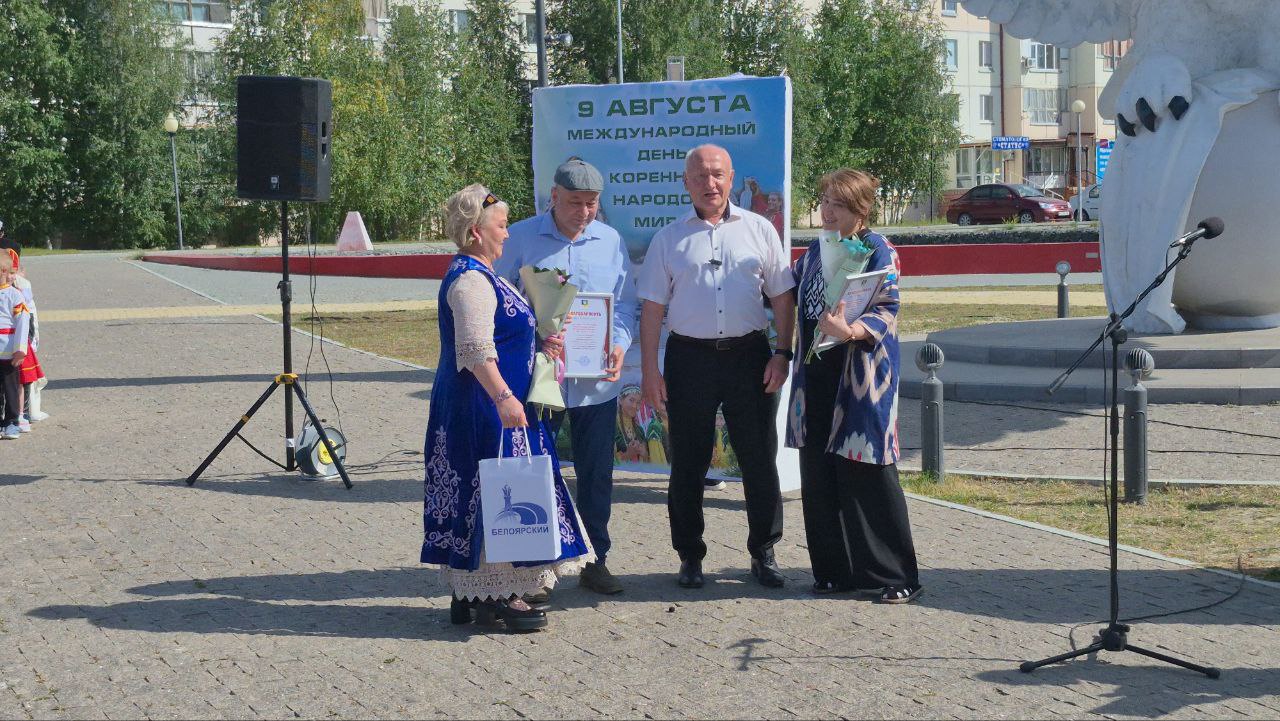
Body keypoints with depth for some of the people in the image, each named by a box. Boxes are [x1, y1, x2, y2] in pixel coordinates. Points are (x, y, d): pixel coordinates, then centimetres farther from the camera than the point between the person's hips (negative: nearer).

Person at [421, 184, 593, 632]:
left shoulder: (476, 275, 17)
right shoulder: (470, 280, -17)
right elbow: (476, 350, -27)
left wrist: (536, 345, 23)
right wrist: (504, 397, -34)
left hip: (486, 406, 11)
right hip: (484, 407, -11)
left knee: (482, 494, 12)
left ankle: (470, 593, 18)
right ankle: (496, 596, -2)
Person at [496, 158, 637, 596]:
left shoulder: (611, 242, 8)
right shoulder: (520, 238, -1)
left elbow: (624, 302, 11)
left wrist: (619, 344, -7)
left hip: (597, 382, 3)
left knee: (596, 474, 8)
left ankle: (594, 560, 20)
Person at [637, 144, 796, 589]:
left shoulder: (758, 230, 7)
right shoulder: (669, 239, 6)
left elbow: (782, 296, 8)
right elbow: (652, 308, 5)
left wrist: (782, 353, -2)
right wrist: (650, 370, -2)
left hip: (749, 355, 0)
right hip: (690, 357, 0)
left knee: (760, 459, 4)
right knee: (688, 463, 5)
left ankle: (763, 553, 16)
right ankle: (690, 557, 16)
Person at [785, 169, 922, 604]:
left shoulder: (877, 250, -5)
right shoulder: (816, 252, 15)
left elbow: (886, 312, -16)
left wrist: (849, 331, -33)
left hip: (861, 378, -7)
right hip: (817, 376, 7)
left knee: (869, 477, -6)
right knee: (820, 479, 7)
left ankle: (896, 576, 2)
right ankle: (835, 571, 18)